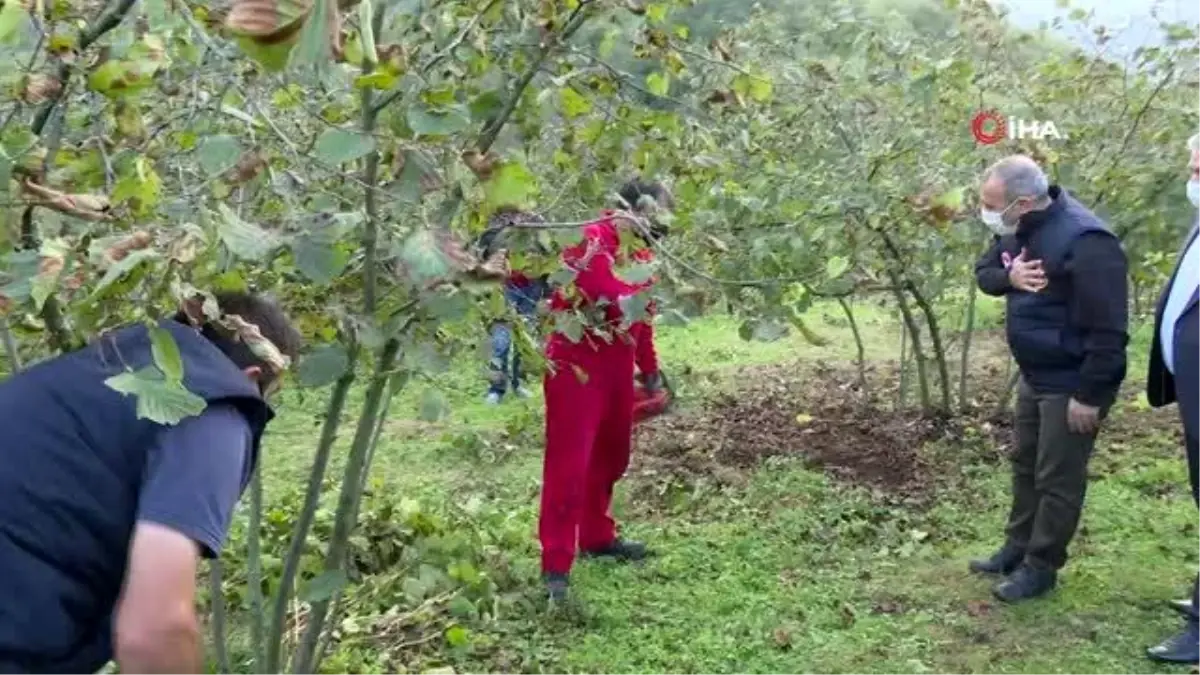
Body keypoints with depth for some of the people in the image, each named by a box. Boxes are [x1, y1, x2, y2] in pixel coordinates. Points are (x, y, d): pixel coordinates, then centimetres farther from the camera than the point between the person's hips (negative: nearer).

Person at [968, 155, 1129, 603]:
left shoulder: (1085, 242, -29)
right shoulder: (1018, 231, -1)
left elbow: (1106, 328, -28)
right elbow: (984, 272, 10)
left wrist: (1089, 394, -24)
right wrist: (1009, 276, -14)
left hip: (1071, 385, -9)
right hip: (1034, 376, 9)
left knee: (1057, 478, 3)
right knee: (1025, 465, 20)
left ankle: (1040, 567, 17)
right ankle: (1017, 549, 35)